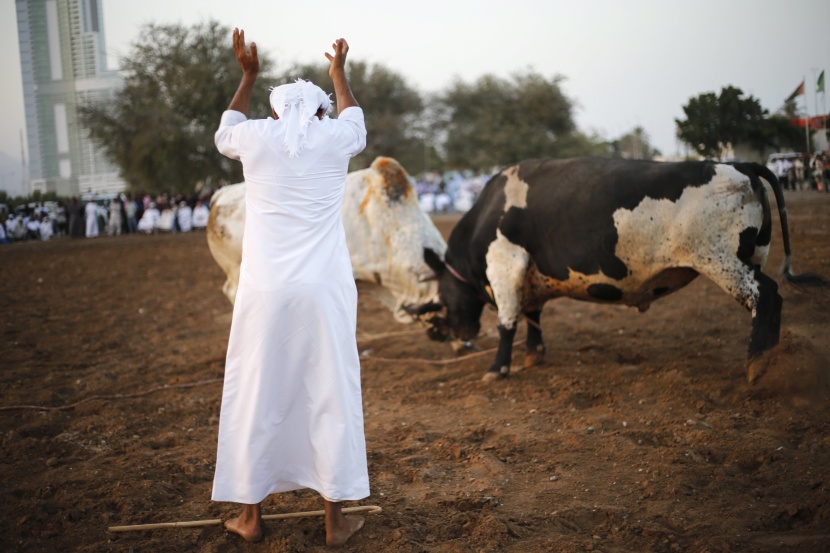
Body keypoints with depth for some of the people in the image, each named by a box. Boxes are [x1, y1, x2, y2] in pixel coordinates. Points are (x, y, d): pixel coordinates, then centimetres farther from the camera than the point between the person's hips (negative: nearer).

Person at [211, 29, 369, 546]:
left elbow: (224, 133, 30)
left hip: (265, 293, 1)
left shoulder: (256, 137, 5)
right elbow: (356, 121, 31)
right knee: (331, 397, 6)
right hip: (323, 292, 0)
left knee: (255, 398, 9)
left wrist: (248, 75, 37)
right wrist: (339, 72, 46)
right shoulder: (334, 139, 5)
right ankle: (336, 519, 13)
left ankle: (251, 516, 20)